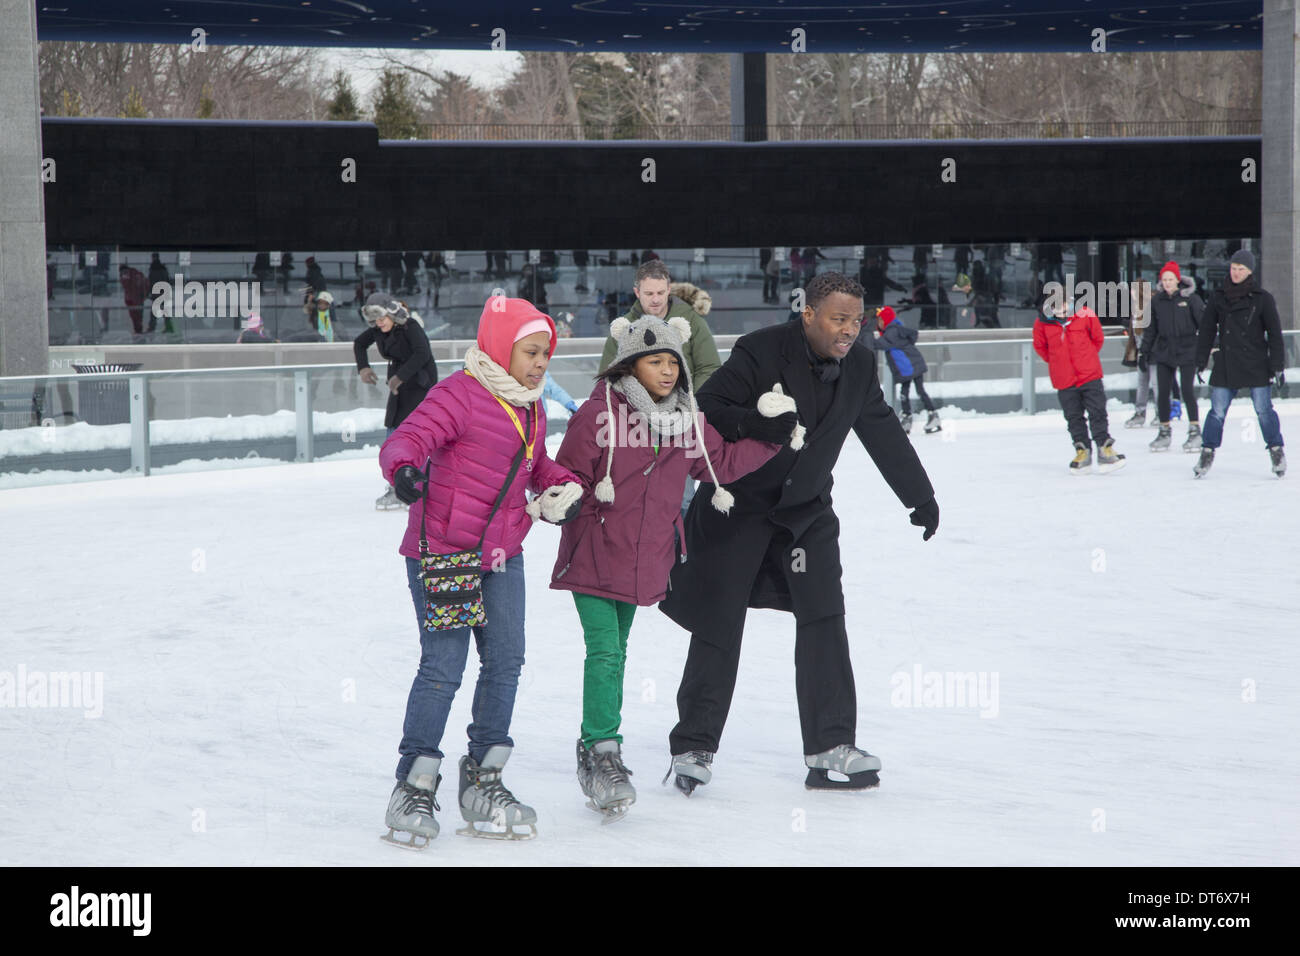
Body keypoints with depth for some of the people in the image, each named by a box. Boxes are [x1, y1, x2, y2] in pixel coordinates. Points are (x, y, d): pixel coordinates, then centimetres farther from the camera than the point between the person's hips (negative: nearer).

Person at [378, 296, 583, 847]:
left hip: (502, 555, 8)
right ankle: (414, 790, 1)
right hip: (441, 551, -8)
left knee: (505, 660, 4)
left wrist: (561, 489, 8)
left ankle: (483, 784, 16)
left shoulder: (530, 410, 12)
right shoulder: (459, 396, -15)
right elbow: (406, 439, -27)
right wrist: (404, 467, -49)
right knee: (443, 667, -11)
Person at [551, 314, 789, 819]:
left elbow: (722, 462, 16)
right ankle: (603, 752, -8)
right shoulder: (599, 413, -12)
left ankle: (595, 747, 28)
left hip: (643, 559, 6)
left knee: (614, 651, 17)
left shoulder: (687, 422, 6)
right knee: (605, 652, -13)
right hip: (593, 556, -6)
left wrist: (769, 439, 6)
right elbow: (569, 471, -9)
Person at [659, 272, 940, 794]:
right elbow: (704, 410, -23)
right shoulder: (761, 351, -20)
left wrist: (920, 496, 19)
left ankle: (831, 746, -1)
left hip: (807, 509, 5)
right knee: (719, 626, -2)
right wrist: (756, 424, -41)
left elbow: (884, 434, 12)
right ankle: (693, 747, 7)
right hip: (737, 506, -5)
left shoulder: (859, 366, -2)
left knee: (823, 619, -4)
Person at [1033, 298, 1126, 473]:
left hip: (1090, 375, -1)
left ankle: (1105, 449, 8)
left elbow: (1098, 337, 7)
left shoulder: (1085, 315, -10)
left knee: (1097, 414, 1)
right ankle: (1082, 451, 17)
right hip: (1064, 380, 1)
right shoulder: (1042, 324, -8)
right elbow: (1040, 346, 11)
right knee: (1074, 419, 7)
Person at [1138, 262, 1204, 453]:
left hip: (1187, 351, -4)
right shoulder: (1157, 300, 5)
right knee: (1162, 393, 2)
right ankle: (1164, 431, 14)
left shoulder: (1190, 298, -5)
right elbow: (1150, 329, 13)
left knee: (1188, 391, -8)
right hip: (1163, 351, 4)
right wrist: (1143, 352, 12)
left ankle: (1195, 431, 2)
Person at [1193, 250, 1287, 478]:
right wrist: (1201, 362, 6)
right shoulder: (1218, 299, 6)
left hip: (1256, 365, -2)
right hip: (1225, 365, 2)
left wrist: (1278, 365, -2)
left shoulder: (1262, 299, -1)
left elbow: (1275, 334, 1)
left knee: (1264, 410, -2)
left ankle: (1276, 451, 12)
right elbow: (1206, 331, 11)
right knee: (1217, 411, -1)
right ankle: (1207, 453, 8)